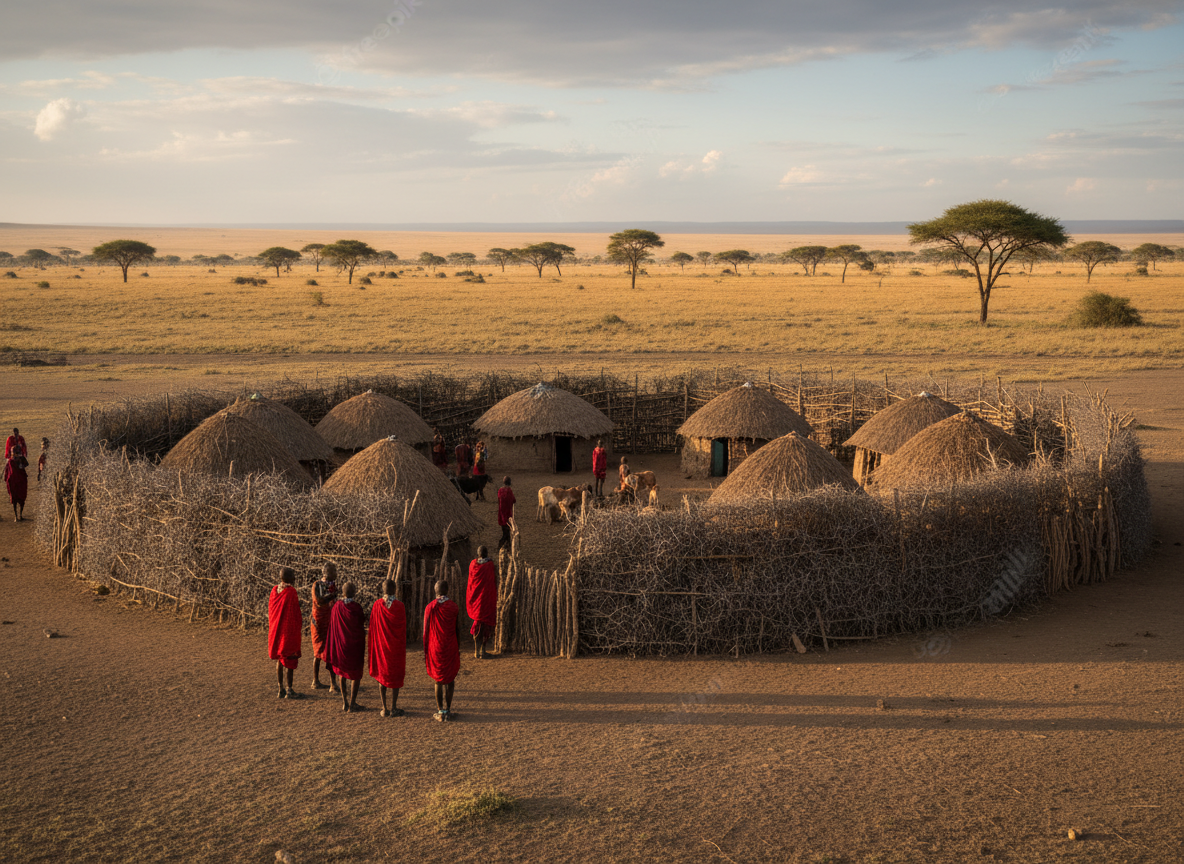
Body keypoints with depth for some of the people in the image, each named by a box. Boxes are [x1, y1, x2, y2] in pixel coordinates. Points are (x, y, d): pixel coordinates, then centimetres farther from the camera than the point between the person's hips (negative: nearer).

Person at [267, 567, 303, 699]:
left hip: (276, 629, 7)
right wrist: (300, 625, -2)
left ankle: (281, 688, 18)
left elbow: (271, 610, 9)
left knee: (279, 659, 14)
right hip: (289, 630, -7)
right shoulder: (291, 592, -18)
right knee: (290, 659, 2)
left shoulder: (275, 590, 2)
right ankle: (289, 689, 4)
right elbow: (294, 613, -15)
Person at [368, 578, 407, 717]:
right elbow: (403, 628, -6)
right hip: (396, 646, -2)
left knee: (382, 674, 12)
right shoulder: (399, 606, -13)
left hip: (381, 644, 2)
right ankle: (393, 708, 6)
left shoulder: (377, 605, -8)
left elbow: (373, 626, -3)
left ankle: (384, 708, 10)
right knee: (396, 676, 7)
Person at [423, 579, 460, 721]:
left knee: (438, 680, 11)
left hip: (434, 649, 0)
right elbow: (458, 630, 0)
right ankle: (447, 711, 5)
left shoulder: (430, 607, -6)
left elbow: (425, 631, -4)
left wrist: (424, 651, 3)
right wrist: (458, 649, 11)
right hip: (451, 649, 0)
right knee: (449, 680, 9)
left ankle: (440, 711, 8)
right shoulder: (455, 608, -4)